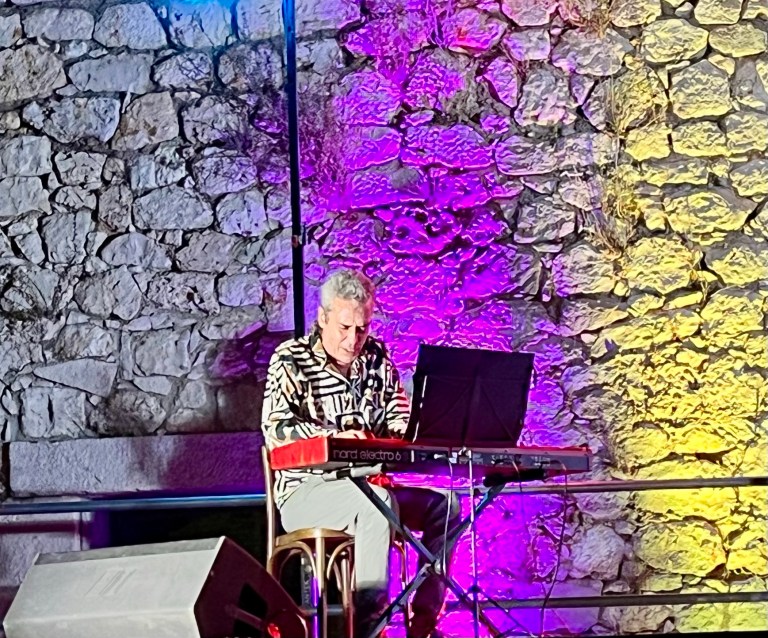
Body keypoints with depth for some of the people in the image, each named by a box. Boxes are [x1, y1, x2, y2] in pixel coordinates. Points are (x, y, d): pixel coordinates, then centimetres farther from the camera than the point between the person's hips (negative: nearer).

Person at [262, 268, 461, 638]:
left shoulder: (377, 358, 11)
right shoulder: (290, 361, -6)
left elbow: (400, 419, 14)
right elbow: (276, 428, -20)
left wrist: (397, 440, -12)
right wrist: (332, 437, -37)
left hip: (368, 485, 6)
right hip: (306, 493, -6)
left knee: (445, 506, -14)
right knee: (376, 502, -36)